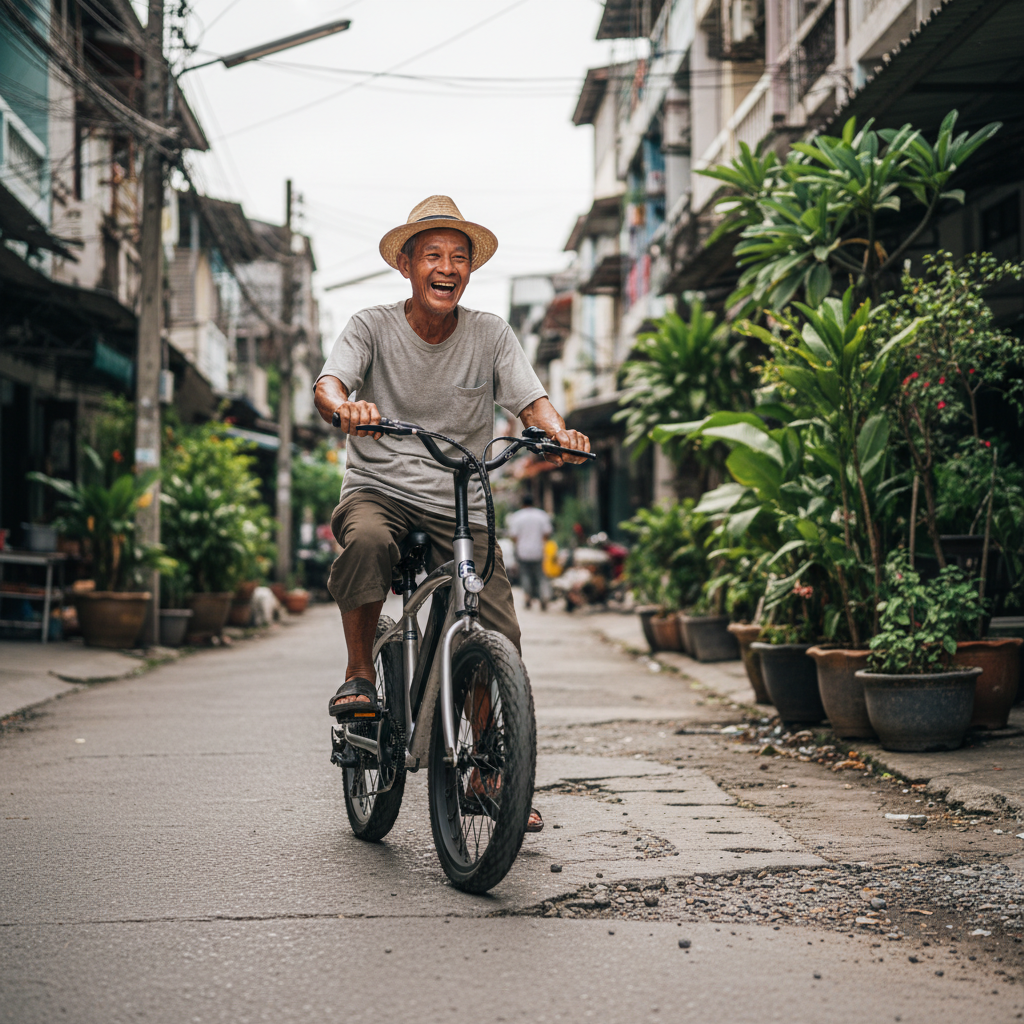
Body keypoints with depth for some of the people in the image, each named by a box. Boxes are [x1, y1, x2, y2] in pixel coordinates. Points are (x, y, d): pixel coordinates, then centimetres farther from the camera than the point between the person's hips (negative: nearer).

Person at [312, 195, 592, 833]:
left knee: (500, 638, -9)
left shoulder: (491, 335, 2)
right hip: (377, 490, -2)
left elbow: (531, 399, -7)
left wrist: (558, 432, -31)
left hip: (460, 507, 2)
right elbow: (327, 383, -17)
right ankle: (359, 676, -16)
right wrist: (346, 407, -41)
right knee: (368, 541, -38)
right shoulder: (373, 328, -1)